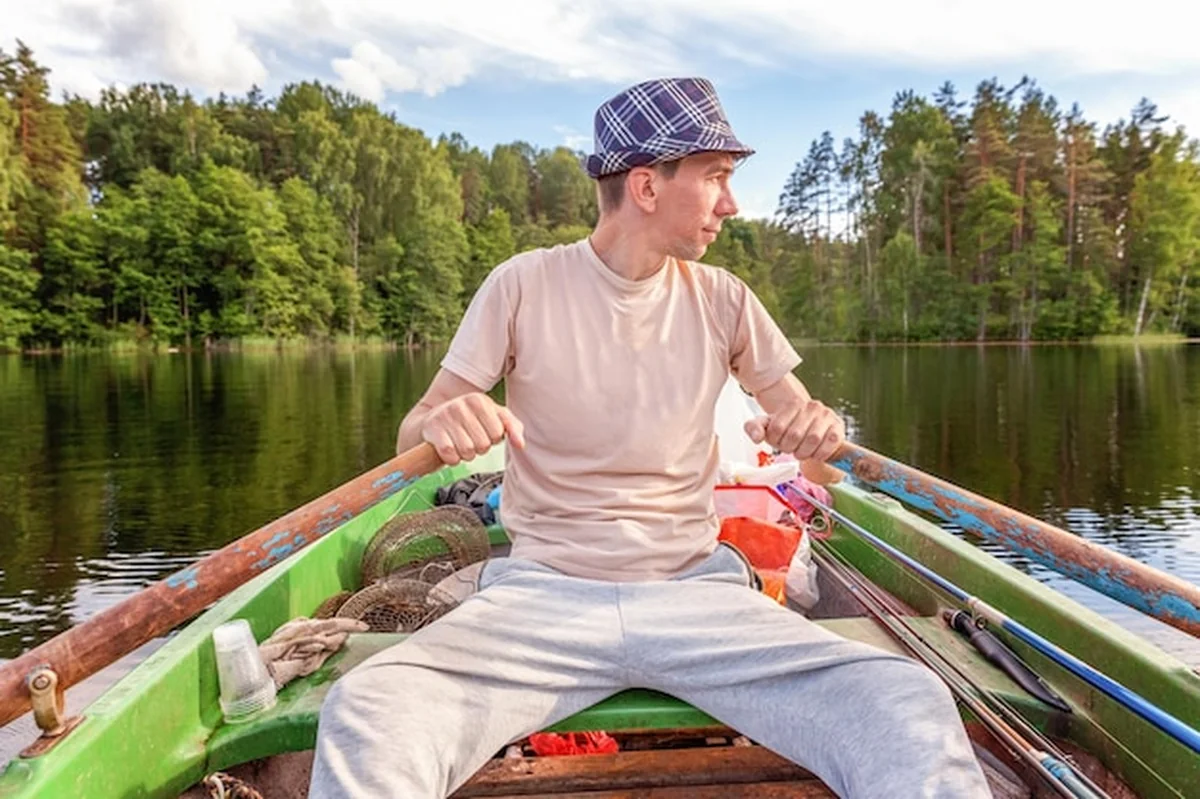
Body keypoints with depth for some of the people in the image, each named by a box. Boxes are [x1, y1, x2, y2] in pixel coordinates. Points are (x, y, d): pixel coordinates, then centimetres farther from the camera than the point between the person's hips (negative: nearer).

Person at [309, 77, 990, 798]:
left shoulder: (722, 299, 6)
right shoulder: (524, 286, -1)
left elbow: (806, 420, 12)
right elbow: (410, 441, 0)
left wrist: (819, 428, -13)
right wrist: (440, 426, -25)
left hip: (696, 590, 2)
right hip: (544, 594, -1)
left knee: (912, 707, -23)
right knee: (364, 717, -29)